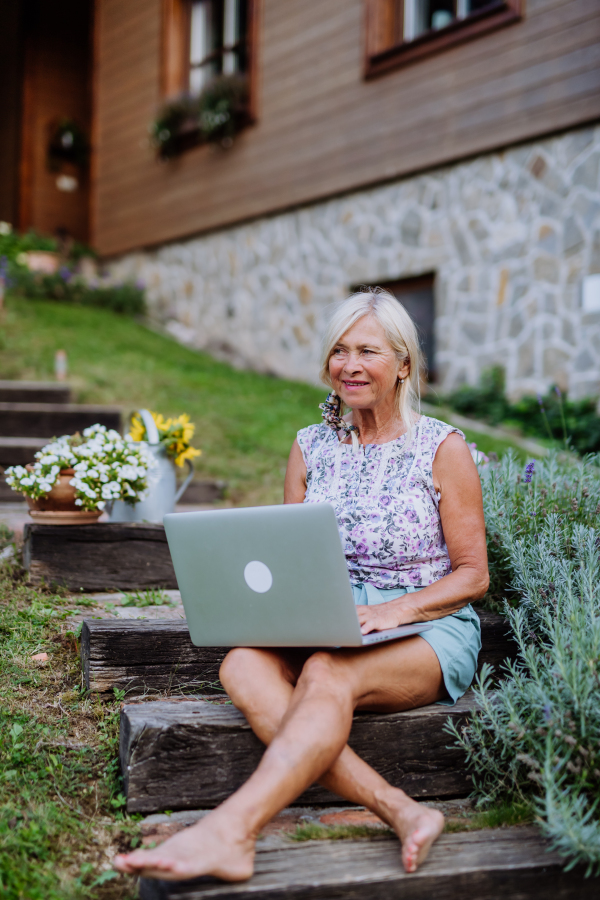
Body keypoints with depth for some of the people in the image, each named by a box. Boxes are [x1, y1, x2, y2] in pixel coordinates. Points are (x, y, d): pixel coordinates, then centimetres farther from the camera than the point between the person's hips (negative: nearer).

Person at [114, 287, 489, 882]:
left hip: (428, 629, -4)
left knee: (326, 675, -37)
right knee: (242, 665, -30)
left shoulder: (442, 449, 0)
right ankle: (399, 813, -40)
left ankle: (229, 832, -49)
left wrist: (392, 611, -17)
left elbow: (473, 575, -1)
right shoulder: (311, 447, 12)